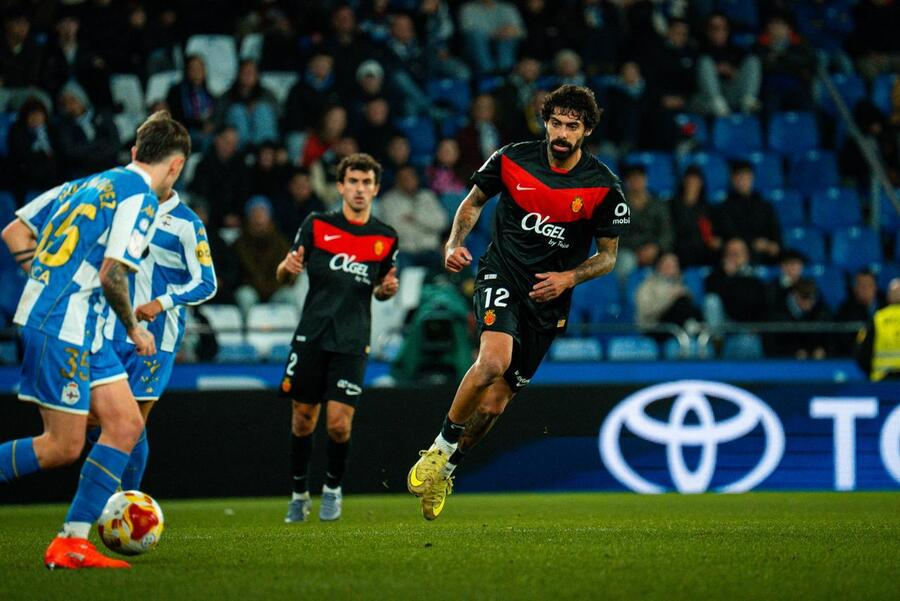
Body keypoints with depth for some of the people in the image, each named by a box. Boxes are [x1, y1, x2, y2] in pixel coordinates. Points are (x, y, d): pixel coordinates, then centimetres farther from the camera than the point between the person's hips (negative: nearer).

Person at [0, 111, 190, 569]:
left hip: (80, 329, 9)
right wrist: (134, 330, -3)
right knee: (64, 446, -4)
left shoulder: (89, 184, 17)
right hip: (62, 326, -9)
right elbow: (112, 274, -18)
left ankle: (72, 542, 5)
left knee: (126, 424, 6)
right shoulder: (141, 195, -9)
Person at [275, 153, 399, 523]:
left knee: (339, 423, -9)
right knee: (303, 419, 4)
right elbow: (283, 277, 6)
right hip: (311, 336, 0)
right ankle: (299, 493, 23)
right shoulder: (316, 225, 1)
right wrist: (288, 268, -17)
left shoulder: (386, 239, 6)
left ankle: (333, 488, 16)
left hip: (352, 343, 0)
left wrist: (387, 290, -3)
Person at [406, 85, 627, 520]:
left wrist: (569, 278, -15)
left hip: (549, 297, 1)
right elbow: (474, 201, 12)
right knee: (494, 360, -31)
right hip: (501, 275, -1)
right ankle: (439, 448, -13)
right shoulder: (512, 160, -5)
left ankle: (445, 470, 27)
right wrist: (455, 244, -5)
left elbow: (608, 255, 3)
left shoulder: (603, 187, -7)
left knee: (494, 403, 3)